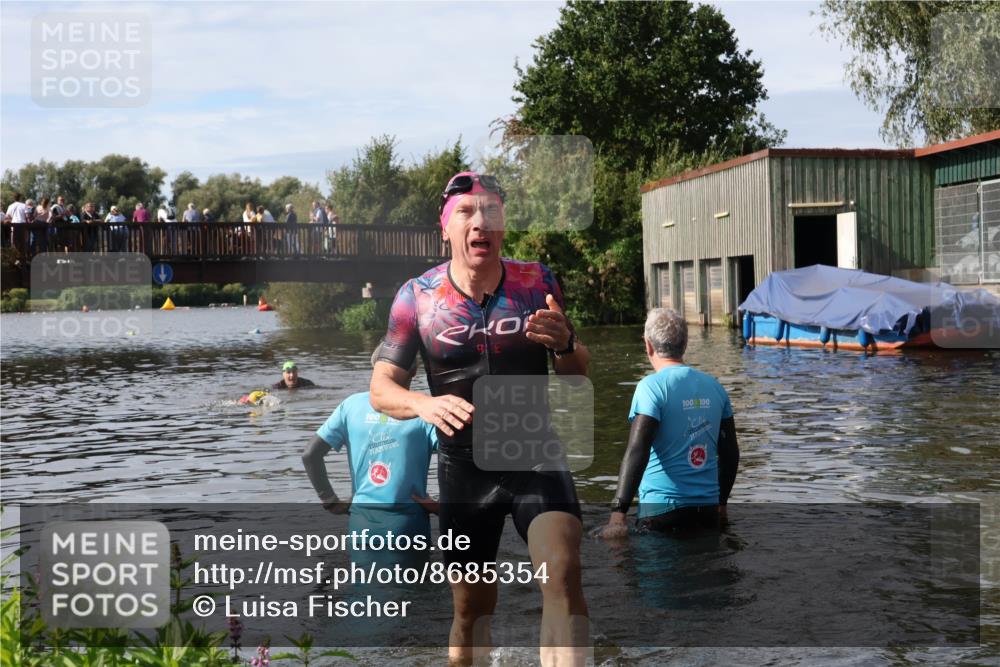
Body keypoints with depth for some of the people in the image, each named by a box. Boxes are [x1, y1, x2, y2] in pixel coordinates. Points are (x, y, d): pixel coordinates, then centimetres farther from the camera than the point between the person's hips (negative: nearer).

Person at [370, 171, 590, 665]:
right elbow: (381, 388, -4)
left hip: (535, 457, 0)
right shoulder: (417, 296, -5)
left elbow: (576, 377, 3)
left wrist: (565, 343, -21)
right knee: (471, 610, 11)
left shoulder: (537, 282, -3)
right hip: (464, 466, 0)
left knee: (564, 577, -22)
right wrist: (424, 405, -26)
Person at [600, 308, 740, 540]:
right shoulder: (714, 386, 8)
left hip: (662, 508, -6)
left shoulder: (651, 387, -11)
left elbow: (637, 451, -20)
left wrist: (618, 514, -22)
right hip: (708, 508, 6)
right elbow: (730, 453, 14)